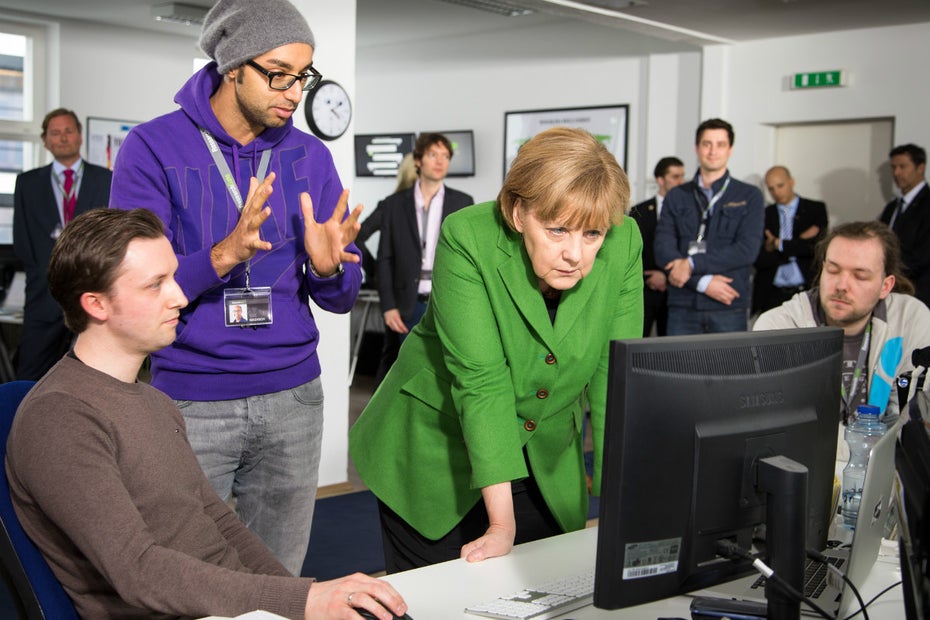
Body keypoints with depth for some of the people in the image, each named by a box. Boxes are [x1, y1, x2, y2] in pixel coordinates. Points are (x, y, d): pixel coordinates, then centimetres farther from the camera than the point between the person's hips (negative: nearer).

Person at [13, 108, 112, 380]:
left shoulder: (105, 180, 8)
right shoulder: (28, 182, 11)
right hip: (46, 295, 1)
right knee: (30, 381, -1)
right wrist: (42, 276, -3)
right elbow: (21, 240, 8)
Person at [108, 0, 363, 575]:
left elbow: (342, 298, 6)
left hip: (292, 399, 3)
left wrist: (328, 268, -17)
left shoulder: (309, 157, 5)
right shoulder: (153, 148, -7)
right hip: (188, 403, -3)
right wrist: (222, 256, -28)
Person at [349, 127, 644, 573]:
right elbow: (481, 379, -28)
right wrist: (501, 523, -28)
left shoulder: (624, 244, -16)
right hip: (436, 450, -3)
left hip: (544, 460, 3)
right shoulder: (468, 238, -26)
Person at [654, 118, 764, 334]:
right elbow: (663, 250, 0)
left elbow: (747, 250, -5)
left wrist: (692, 264, -12)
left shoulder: (749, 196, 8)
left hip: (729, 308, -1)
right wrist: (703, 282, -12)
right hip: (683, 306, 1)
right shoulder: (676, 197, 11)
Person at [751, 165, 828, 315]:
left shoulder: (816, 209, 9)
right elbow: (758, 259, -1)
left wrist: (779, 244, -3)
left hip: (807, 292, -1)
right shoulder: (763, 215, 9)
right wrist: (800, 243, -6)